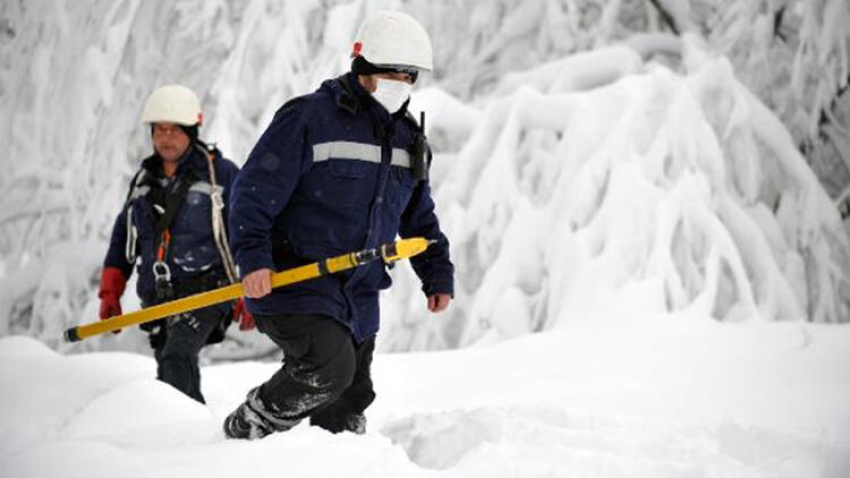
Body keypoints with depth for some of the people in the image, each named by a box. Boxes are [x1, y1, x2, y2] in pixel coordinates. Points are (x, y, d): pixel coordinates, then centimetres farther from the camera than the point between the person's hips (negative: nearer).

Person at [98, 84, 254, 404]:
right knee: (181, 378, 7)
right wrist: (110, 292, 16)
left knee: (177, 358, -28)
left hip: (204, 292, -6)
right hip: (157, 298, 6)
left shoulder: (221, 173, -1)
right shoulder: (144, 179, 15)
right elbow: (123, 237, 23)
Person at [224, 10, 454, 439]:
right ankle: (246, 430, -7)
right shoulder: (308, 118, -11)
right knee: (329, 366, -26)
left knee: (346, 411, 9)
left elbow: (418, 216, 25)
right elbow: (255, 190, -14)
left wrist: (437, 273, 16)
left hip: (359, 300, 7)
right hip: (293, 284, -7)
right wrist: (253, 257, -25)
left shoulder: (406, 138, 13)